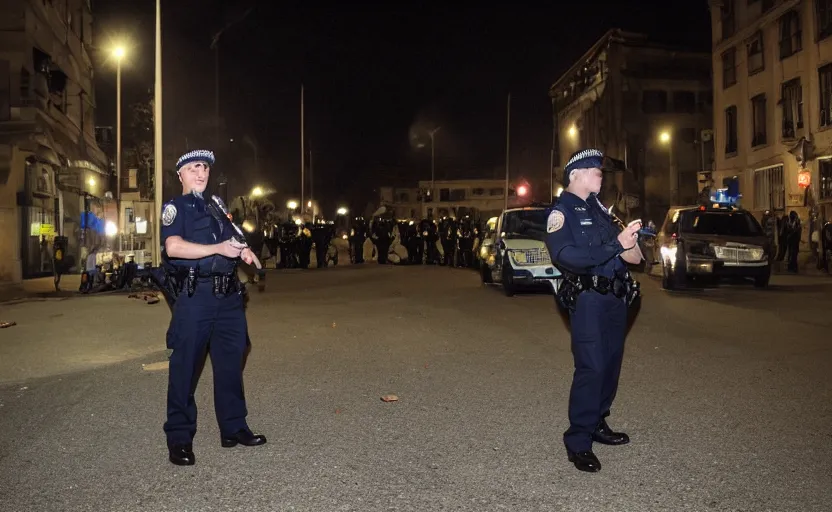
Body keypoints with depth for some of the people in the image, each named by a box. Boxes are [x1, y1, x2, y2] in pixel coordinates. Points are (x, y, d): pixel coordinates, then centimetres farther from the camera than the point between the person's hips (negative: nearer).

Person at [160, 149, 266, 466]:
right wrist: (218, 248, -21)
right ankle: (179, 438, 8)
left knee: (230, 362, 10)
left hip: (229, 295, 6)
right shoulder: (175, 207, 0)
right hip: (195, 295, -6)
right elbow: (173, 247, -17)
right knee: (185, 366, -2)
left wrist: (243, 250, 8)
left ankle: (233, 428, 21)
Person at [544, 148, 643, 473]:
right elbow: (566, 257, -22)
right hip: (588, 299, -8)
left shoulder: (598, 207, 17)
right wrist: (617, 245, -25)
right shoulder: (561, 212, -7)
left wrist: (631, 248, -1)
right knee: (591, 368, -10)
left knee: (611, 363, 13)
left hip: (615, 296, 8)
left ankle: (598, 424, 29)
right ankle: (578, 443, 1)